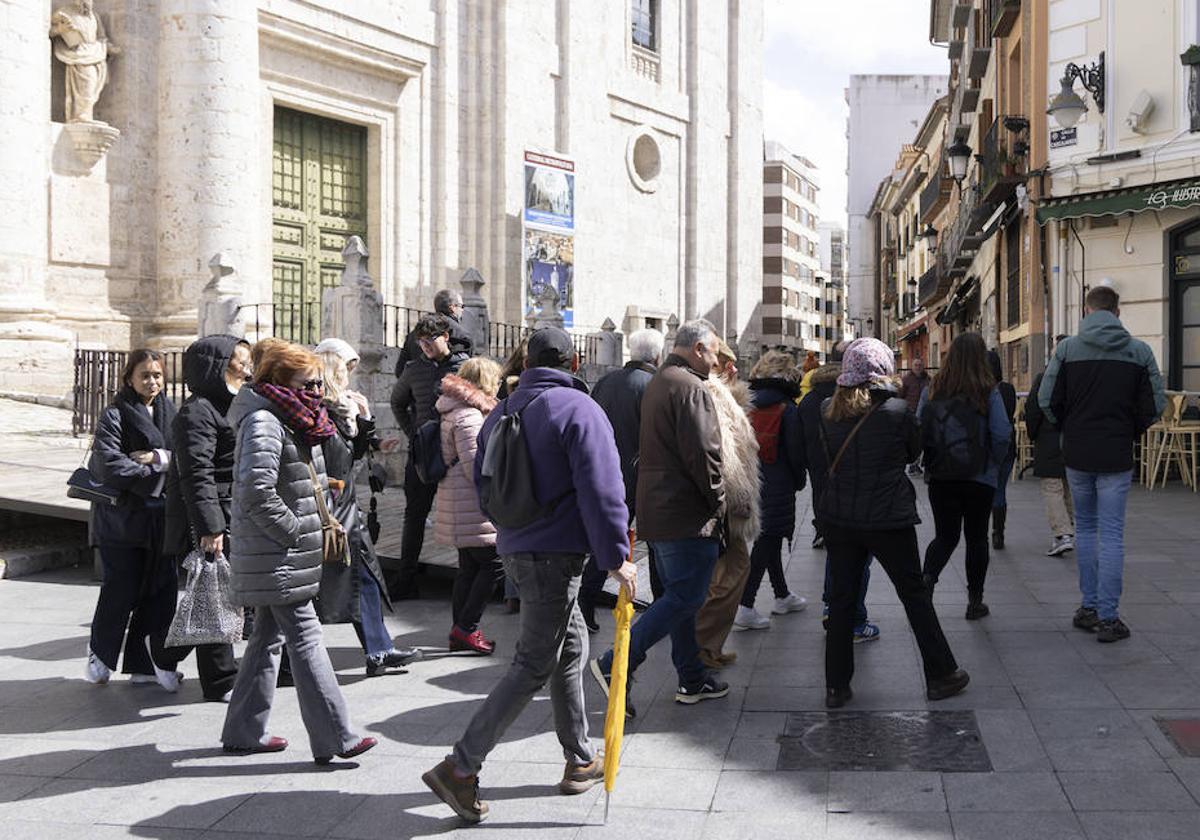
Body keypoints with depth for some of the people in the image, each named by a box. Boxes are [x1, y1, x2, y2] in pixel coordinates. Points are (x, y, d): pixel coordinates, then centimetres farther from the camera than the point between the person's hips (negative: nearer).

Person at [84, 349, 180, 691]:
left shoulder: (170, 412, 11)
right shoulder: (114, 416, -5)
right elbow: (109, 465, -17)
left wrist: (158, 457, -14)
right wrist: (157, 475, -15)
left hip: (162, 516, 4)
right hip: (124, 517, -4)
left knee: (160, 589, 3)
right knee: (122, 589, 1)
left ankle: (145, 662, 13)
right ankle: (101, 654, 25)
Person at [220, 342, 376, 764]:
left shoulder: (293, 422, 16)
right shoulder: (264, 424, -16)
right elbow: (256, 493, -26)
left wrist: (321, 519, 11)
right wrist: (298, 533, -18)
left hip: (279, 554, 10)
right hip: (274, 555, -10)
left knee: (268, 637, 15)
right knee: (305, 638, -9)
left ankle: (244, 731, 25)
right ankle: (334, 737, -5)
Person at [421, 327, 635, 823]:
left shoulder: (501, 413, 12)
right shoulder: (579, 409, -12)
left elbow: (484, 488, 19)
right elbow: (600, 488, -20)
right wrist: (615, 556, -16)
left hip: (515, 548, 9)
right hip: (558, 553, -8)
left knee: (571, 646, 20)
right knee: (534, 665, -4)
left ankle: (580, 762, 29)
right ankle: (461, 768, -6)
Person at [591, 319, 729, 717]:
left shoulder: (657, 383, 17)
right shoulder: (690, 388, -15)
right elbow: (703, 454, -21)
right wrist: (718, 500, -7)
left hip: (657, 509, 11)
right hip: (689, 514, -11)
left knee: (678, 595, 15)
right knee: (684, 598, -7)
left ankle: (692, 679, 24)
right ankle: (617, 665, -11)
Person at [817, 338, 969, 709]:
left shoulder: (828, 410, -3)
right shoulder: (896, 410, -13)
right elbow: (913, 452, 2)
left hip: (838, 517, 3)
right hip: (888, 519, -3)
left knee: (841, 598, 10)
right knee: (915, 595, 11)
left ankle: (836, 686, 14)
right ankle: (940, 675, 22)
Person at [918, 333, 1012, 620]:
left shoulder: (932, 391, -4)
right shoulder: (988, 393, -11)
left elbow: (918, 430, -2)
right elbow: (1002, 435, -13)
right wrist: (994, 463, 5)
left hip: (939, 477, 2)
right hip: (980, 478, -2)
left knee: (945, 535, 13)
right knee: (977, 537, 13)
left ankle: (927, 578, -13)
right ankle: (975, 601, 19)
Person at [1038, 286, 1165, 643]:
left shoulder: (1067, 348, -3)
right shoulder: (1139, 350, -3)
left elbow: (1047, 400, -4)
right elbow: (1155, 404, -2)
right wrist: (1131, 432, 14)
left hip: (1077, 454, 1)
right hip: (1117, 457, -1)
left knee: (1085, 527, 16)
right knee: (1111, 534, 2)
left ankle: (1089, 607, 18)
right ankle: (1107, 617, 3)